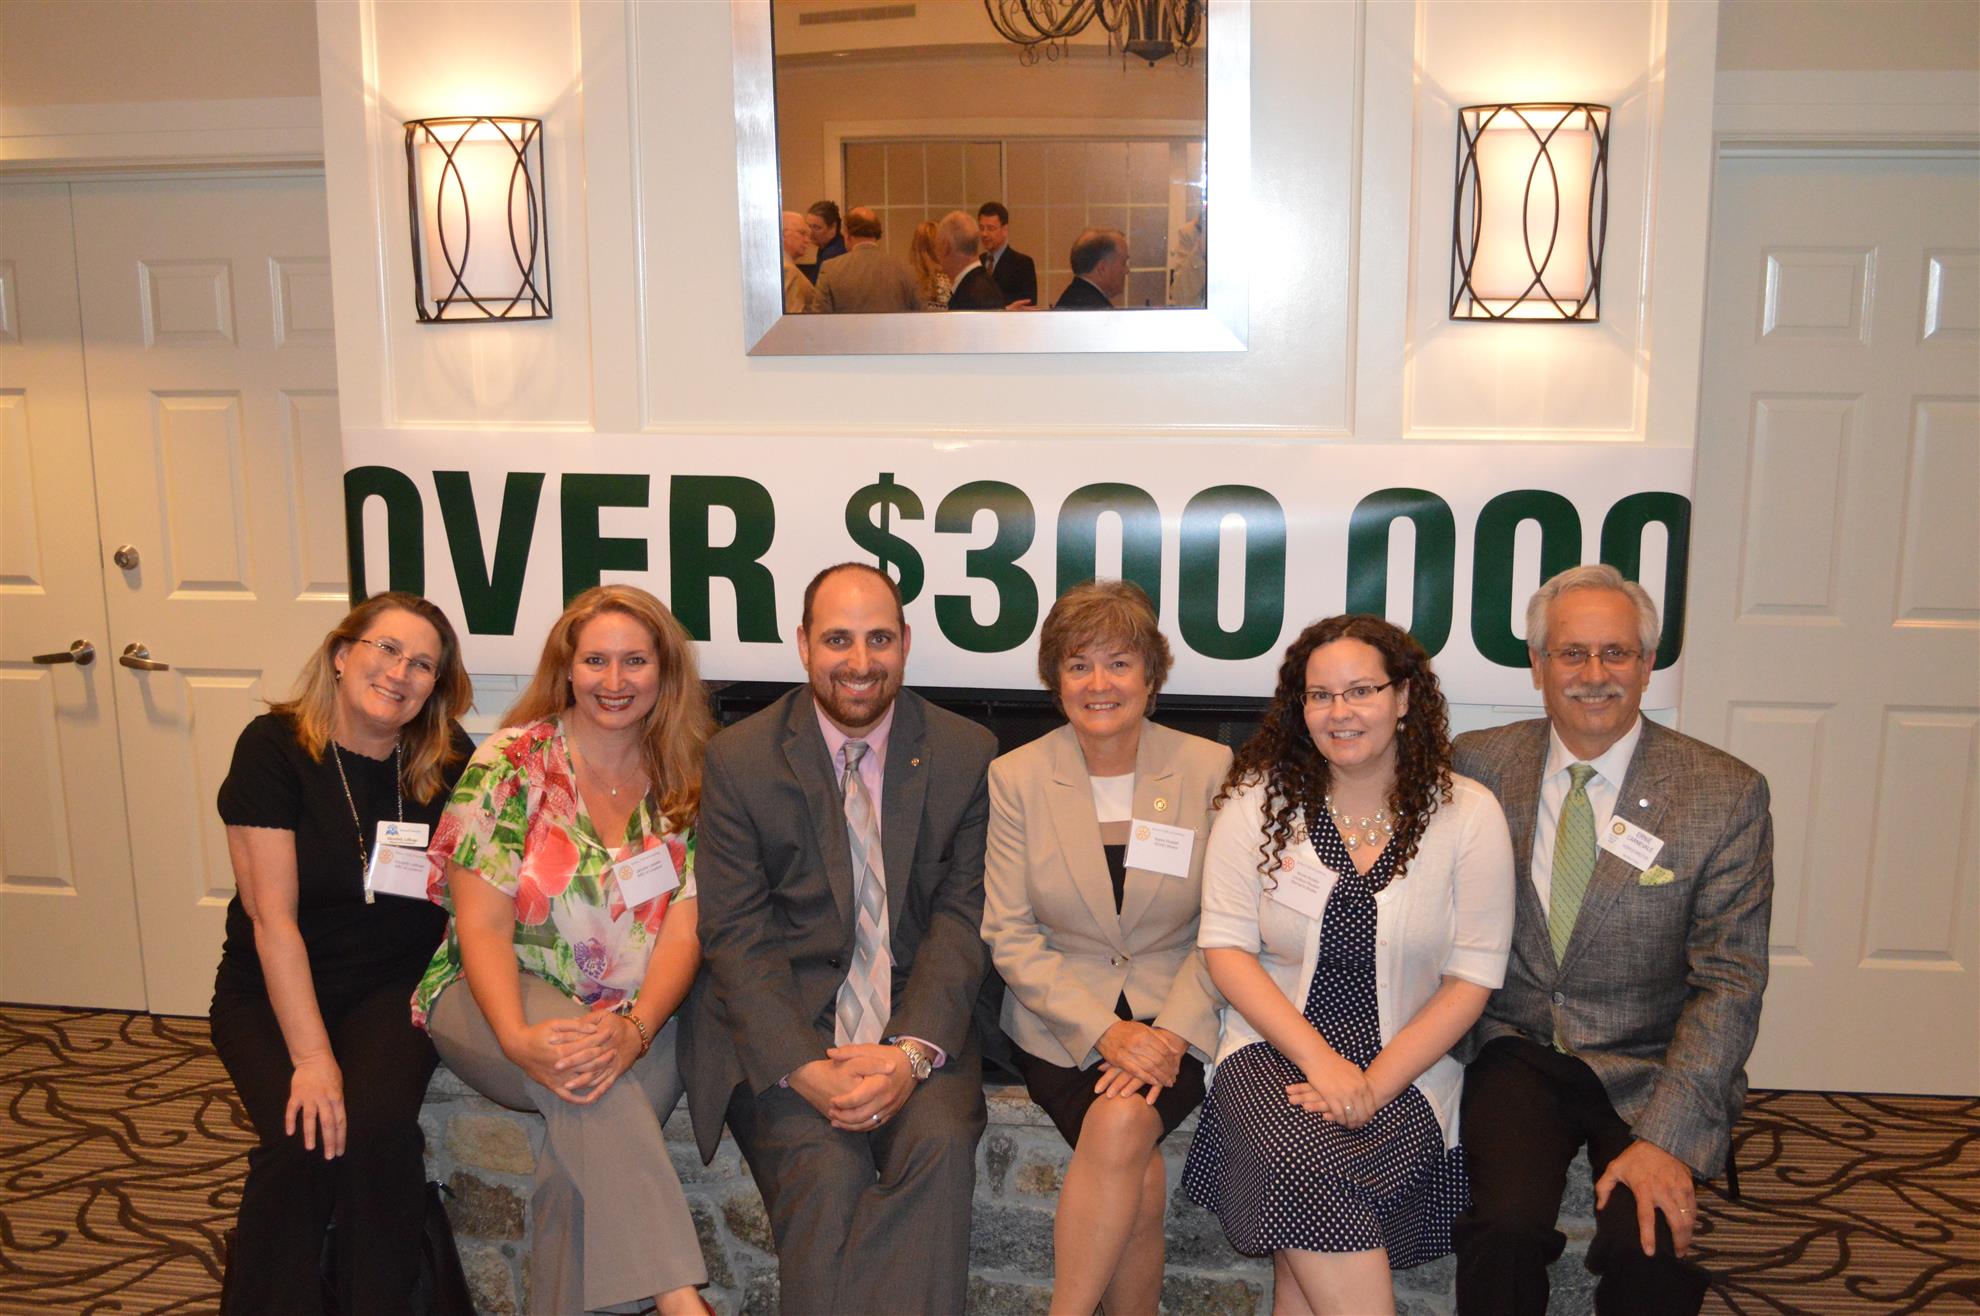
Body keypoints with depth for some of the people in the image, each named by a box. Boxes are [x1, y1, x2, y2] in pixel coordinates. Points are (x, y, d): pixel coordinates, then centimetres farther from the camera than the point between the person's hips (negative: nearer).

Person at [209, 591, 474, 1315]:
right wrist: (311, 1056, -23)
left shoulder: (447, 761, -3)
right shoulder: (274, 746, -11)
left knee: (378, 1126, -25)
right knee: (300, 1138, -26)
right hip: (272, 990, -1)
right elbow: (273, 915, -16)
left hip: (392, 985, 1)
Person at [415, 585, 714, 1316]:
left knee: (588, 1151, -29)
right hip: (498, 1002, -2)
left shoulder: (687, 782, 4)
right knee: (585, 1081, -34)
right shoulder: (508, 764, -3)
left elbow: (682, 933, -4)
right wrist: (519, 1040, -26)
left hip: (634, 1022, 2)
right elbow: (481, 928, -8)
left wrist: (633, 1028, -24)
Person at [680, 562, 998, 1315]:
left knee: (940, 1144, -28)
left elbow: (962, 919, 0)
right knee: (823, 1168, -27)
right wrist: (805, 1068, -18)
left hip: (913, 1021, 1)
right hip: (781, 1030, -1)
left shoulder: (966, 755, 4)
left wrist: (913, 1052, -17)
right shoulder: (739, 759, 1)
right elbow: (735, 936, -4)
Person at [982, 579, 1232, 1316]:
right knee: (1140, 1177, -24)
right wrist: (1106, 1032, -14)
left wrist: (1169, 1032, -16)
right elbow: (1009, 936, -3)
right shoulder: (1016, 778, 0)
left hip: (1174, 1018, 0)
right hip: (1061, 1022, 0)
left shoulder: (1210, 770, -1)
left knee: (1122, 1124, -29)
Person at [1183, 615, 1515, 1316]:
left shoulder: (1468, 813, 1)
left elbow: (1471, 978, -1)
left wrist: (1374, 1086, -13)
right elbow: (1225, 947, -1)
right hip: (1274, 1048, 1)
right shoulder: (1258, 799, 2)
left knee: (1309, 1206, -28)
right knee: (1309, 1170, -31)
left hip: (1405, 1069, 0)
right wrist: (1319, 1058, -14)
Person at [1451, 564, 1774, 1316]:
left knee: (1648, 1244, -24)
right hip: (1517, 1050, 1)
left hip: (1648, 1067, 0)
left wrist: (1666, 1139, -17)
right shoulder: (1479, 764, 0)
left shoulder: (1726, 795, -5)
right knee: (1506, 1224, -25)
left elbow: (1729, 982, -8)